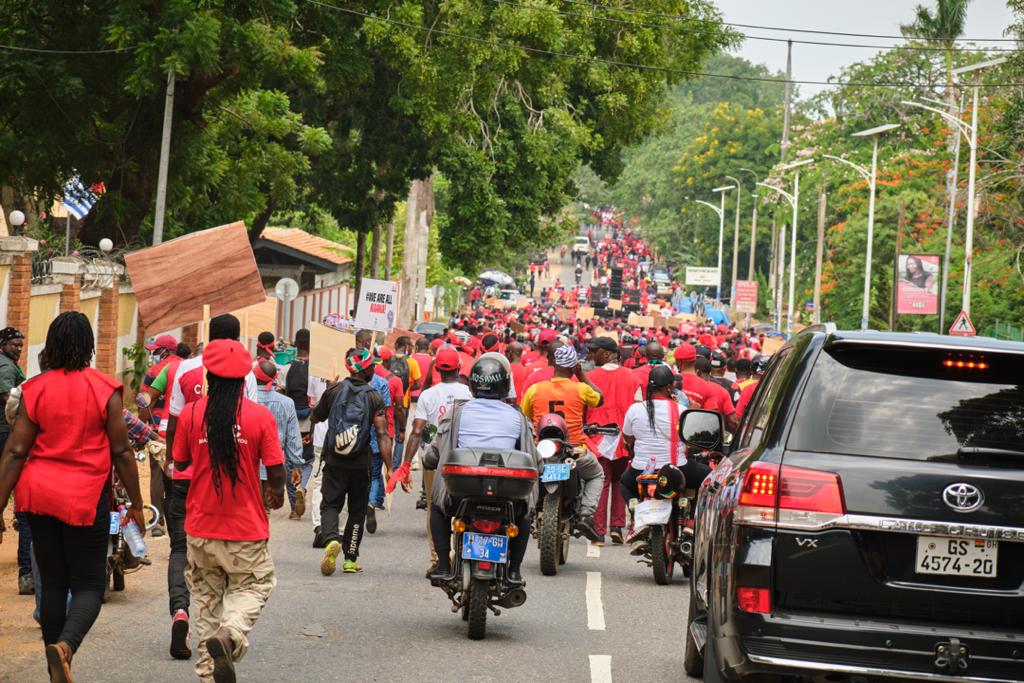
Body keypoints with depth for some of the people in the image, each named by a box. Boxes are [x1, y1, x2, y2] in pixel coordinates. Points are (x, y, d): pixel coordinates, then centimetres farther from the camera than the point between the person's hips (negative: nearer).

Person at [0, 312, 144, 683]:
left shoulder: (35, 389, -2)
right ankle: (65, 645, -25)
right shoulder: (104, 389, -7)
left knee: (52, 583, 13)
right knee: (89, 585, 4)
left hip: (39, 494, 3)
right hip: (87, 497, -3)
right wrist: (136, 503, 6)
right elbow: (121, 451, -4)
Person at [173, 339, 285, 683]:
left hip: (201, 527, 2)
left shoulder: (190, 414, -6)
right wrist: (276, 494, 14)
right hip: (246, 526, -2)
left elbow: (180, 464, 8)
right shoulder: (260, 416, -11)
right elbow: (276, 472, -8)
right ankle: (231, 634, -15)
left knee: (207, 594, 17)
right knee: (252, 586, 15)